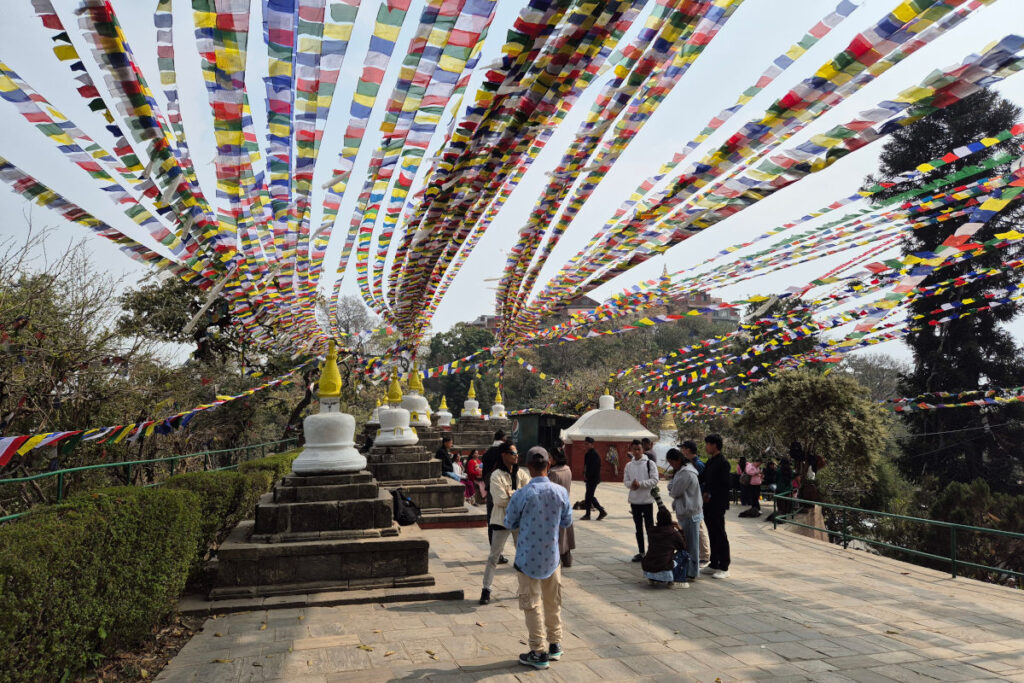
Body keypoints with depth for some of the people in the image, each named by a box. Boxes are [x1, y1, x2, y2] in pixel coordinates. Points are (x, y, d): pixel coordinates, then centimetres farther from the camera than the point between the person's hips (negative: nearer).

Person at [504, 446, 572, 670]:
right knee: (553, 603, 19)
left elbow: (510, 523, -5)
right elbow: (567, 521, 4)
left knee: (532, 605, 7)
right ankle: (555, 645, 31)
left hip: (528, 557, -4)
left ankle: (538, 653, 14)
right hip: (552, 556, 4)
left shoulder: (522, 495, -19)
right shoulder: (560, 492, -8)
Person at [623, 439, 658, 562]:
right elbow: (625, 481, 7)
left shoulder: (649, 463, -7)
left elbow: (654, 480, -12)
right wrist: (631, 484, -14)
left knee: (649, 527, 1)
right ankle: (641, 552, 23)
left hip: (647, 500, -5)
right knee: (638, 527, 14)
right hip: (634, 500, 5)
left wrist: (640, 483, -20)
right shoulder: (629, 465, 7)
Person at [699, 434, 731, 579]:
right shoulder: (710, 461, 14)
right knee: (712, 534, 13)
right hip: (709, 504, 9)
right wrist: (705, 494, 5)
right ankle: (714, 564, 21)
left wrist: (711, 495, -13)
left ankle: (724, 568, 4)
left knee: (720, 535, -2)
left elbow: (724, 485, -17)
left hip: (717, 505, -9)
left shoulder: (723, 462, -13)